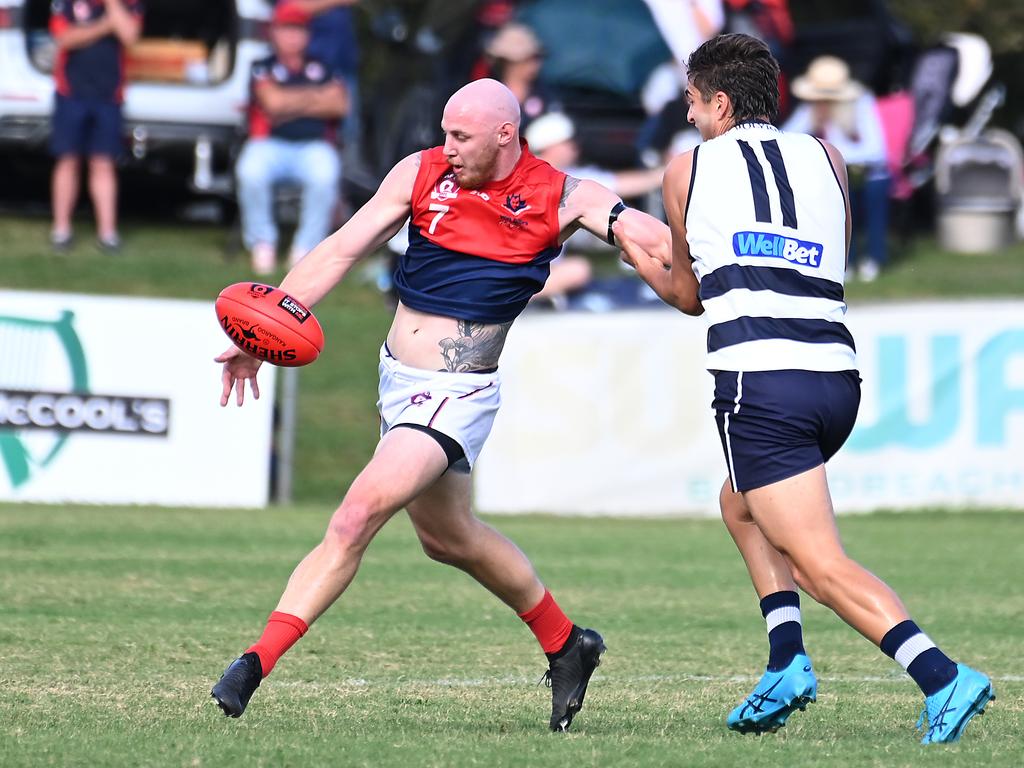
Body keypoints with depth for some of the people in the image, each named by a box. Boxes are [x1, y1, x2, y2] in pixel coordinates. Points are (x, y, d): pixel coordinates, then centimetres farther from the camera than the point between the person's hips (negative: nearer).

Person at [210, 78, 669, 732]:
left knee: (356, 518, -19)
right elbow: (342, 251, 1)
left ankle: (260, 660, -17)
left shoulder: (558, 197, -8)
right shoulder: (422, 173, 0)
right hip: (396, 378, 6)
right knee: (449, 536, 21)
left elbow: (646, 232, -15)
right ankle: (566, 645, 40)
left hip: (459, 396, -6)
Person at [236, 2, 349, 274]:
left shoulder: (322, 70, 16)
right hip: (270, 144, -1)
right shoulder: (264, 68, 11)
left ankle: (306, 248, -20)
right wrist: (316, 97, 0)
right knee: (251, 171, -35)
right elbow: (272, 100, -8)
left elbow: (339, 105, 0)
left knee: (325, 175, -36)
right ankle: (262, 242, -14)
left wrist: (292, 105, -3)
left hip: (314, 146, 1)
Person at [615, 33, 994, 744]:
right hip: (838, 372, 5)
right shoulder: (826, 159, 19)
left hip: (761, 381, -5)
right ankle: (787, 663, 14)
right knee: (741, 502, 30)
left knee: (821, 566, -10)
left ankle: (942, 678, -30)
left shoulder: (689, 170, 13)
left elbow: (688, 297, 26)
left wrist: (640, 258, 47)